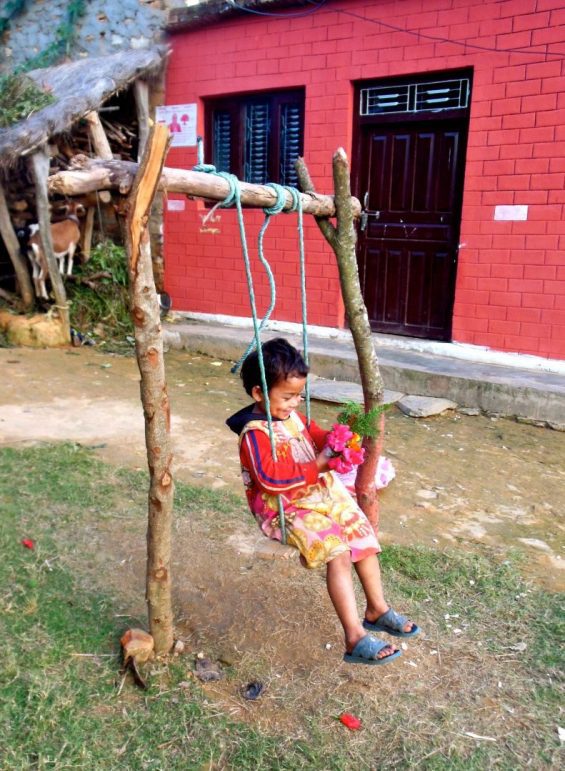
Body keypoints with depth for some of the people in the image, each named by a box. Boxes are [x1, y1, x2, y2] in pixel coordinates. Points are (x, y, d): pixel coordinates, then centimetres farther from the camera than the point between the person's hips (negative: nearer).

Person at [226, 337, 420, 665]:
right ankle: (356, 638, -21)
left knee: (363, 534, 4)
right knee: (337, 552, -25)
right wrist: (314, 467, -29)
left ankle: (377, 610, 22)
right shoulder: (254, 433, -19)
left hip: (321, 492, 9)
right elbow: (269, 477, -30)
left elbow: (315, 437, 20)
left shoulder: (294, 415, 8)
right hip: (284, 508, -9)